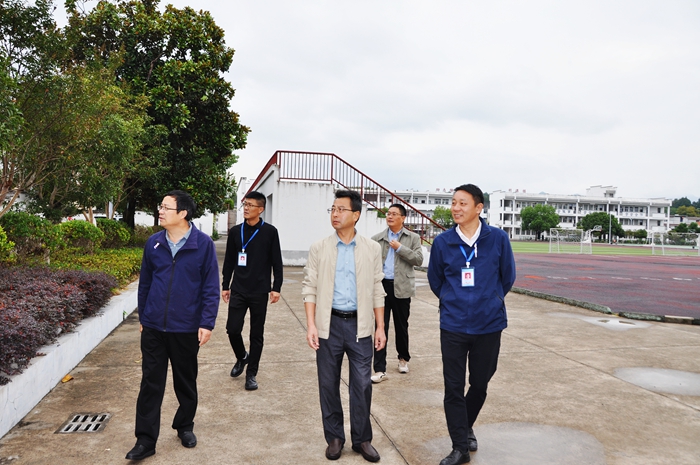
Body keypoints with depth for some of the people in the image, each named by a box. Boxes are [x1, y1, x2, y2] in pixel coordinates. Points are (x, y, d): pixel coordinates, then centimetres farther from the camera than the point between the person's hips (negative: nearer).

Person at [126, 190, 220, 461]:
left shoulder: (203, 244, -10)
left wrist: (207, 323, -13)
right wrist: (143, 317, 12)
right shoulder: (153, 243, 0)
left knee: (186, 382, 16)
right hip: (154, 327, 2)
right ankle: (146, 439, 17)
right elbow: (144, 283, 9)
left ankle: (185, 426, 36)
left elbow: (211, 287, -9)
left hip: (187, 328, -2)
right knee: (151, 384, 6)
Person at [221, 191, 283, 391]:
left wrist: (276, 287, -6)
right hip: (238, 290, 2)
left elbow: (277, 262, -2)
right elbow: (229, 261, 11)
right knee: (233, 329, 0)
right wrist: (225, 286, 11)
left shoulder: (270, 232, -3)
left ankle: (251, 374, 18)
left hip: (260, 292, -2)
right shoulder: (235, 231, 5)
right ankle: (242, 357, 30)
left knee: (256, 334, 5)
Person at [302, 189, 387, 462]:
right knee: (328, 384, 10)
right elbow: (310, 289, 0)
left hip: (360, 324, 0)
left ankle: (362, 439, 23)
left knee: (362, 384, 5)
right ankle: (334, 438, 27)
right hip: (329, 323, 0)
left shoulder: (372, 249, 2)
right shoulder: (319, 248, 0)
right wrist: (310, 325, -9)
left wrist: (381, 327, 2)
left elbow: (377, 291, 5)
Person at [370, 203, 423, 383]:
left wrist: (400, 248, -13)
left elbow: (419, 260, -6)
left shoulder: (413, 238, 5)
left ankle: (403, 358, 37)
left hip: (401, 287, 0)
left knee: (401, 326, 14)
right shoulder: (376, 239, 7)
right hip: (382, 286, 0)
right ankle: (380, 370, 3)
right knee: (381, 327, -1)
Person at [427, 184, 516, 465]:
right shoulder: (442, 242, -5)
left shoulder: (498, 239, -7)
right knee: (453, 387, 3)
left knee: (479, 384, 14)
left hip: (489, 325, 0)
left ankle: (466, 427, 41)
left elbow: (507, 277, 6)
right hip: (453, 326, 0)